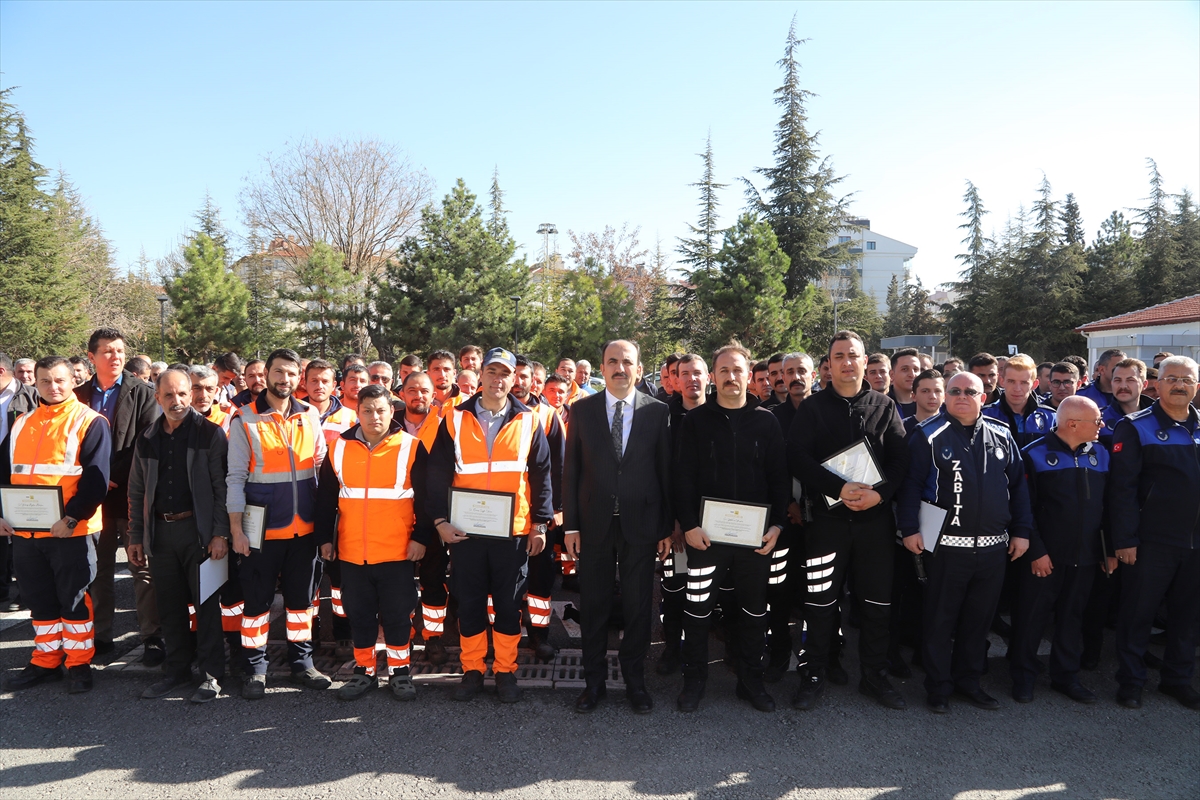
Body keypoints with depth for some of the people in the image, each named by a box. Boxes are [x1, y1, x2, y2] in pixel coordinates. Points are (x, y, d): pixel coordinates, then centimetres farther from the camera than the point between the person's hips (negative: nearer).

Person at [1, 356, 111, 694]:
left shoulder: (89, 422, -6)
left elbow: (96, 478, -13)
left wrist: (72, 518, -20)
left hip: (70, 531, -6)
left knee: (74, 600, 4)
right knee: (39, 600, 15)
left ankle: (79, 664, 16)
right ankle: (45, 662, 28)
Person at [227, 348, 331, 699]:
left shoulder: (310, 416, 6)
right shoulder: (245, 420, -4)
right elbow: (235, 478, -5)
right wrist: (236, 528, -9)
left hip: (304, 528, 3)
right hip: (262, 529, -3)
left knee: (301, 598, 13)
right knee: (257, 601, 6)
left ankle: (302, 663, 26)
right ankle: (255, 669, 21)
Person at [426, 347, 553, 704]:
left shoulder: (528, 422, 2)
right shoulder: (455, 419, 2)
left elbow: (541, 475, 4)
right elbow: (438, 474, 2)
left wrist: (540, 523, 0)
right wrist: (441, 521, -6)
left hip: (514, 531, 0)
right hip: (465, 531, 0)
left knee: (509, 605, 8)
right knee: (469, 604, 10)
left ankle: (505, 671, 23)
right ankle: (472, 671, 24)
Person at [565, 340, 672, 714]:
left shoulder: (658, 411, -1)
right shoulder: (582, 410, 2)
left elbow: (666, 471, 0)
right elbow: (571, 470, 2)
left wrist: (667, 527, -1)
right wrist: (570, 524, -2)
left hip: (641, 524, 0)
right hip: (595, 524, 1)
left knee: (638, 606, 10)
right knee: (593, 605, 11)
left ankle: (635, 680, 27)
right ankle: (594, 680, 27)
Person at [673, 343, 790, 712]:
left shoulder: (766, 421, 5)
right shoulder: (696, 420, 2)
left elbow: (780, 477, 5)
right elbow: (682, 477, -2)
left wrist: (777, 524, -4)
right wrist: (688, 525, -10)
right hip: (706, 533, -1)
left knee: (755, 609, 11)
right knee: (697, 609, 4)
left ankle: (750, 679, 28)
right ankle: (694, 679, 21)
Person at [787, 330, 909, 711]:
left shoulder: (884, 406, 7)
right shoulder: (813, 407, 2)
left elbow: (901, 459, 1)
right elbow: (797, 458, -9)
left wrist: (880, 493, -16)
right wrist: (839, 488, -19)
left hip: (875, 518, 2)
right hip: (827, 517, -2)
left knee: (877, 601, 10)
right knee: (821, 601, 5)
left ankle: (874, 675, 27)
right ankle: (814, 675, 20)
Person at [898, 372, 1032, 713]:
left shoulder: (1001, 436, 9)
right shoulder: (929, 435, -4)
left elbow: (1018, 485, 13)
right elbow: (910, 483, -8)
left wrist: (1021, 530, 9)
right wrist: (910, 529, -14)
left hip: (994, 546, 4)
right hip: (946, 545, -4)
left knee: (979, 618, 14)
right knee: (940, 619, 6)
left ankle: (969, 680, 29)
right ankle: (938, 686, 18)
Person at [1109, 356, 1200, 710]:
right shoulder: (1137, 428, -7)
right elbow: (1123, 487, -11)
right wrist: (1125, 540, -15)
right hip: (1151, 543, -5)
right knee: (1138, 612, 3)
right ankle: (1130, 681, 17)